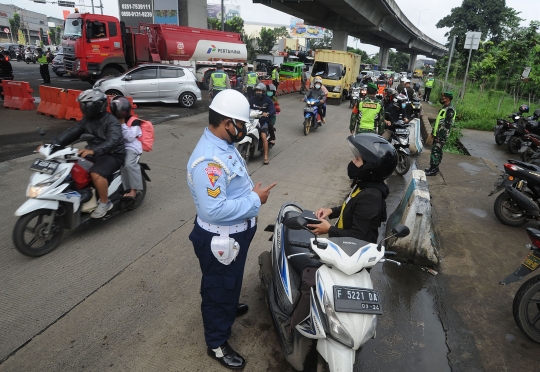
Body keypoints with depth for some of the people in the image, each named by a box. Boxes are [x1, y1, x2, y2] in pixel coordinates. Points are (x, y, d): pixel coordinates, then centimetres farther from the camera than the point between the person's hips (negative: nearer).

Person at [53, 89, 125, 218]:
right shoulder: (86, 120, 9)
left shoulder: (111, 122, -17)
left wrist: (93, 151, -48)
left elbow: (113, 141, -33)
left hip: (113, 155, -8)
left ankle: (105, 202, -12)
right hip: (94, 153, 9)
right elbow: (72, 132, 4)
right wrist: (54, 144, -10)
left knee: (96, 174, -32)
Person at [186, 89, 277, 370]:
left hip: (236, 232, 9)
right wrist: (255, 200, -26)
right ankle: (217, 344, 35)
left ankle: (228, 307, 59)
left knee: (231, 281, 32)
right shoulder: (208, 159, -32)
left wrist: (252, 192, 2)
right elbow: (214, 209, -36)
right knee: (219, 288, 12)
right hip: (220, 238, -9)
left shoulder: (223, 145, 2)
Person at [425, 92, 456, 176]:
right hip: (437, 134, 10)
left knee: (436, 151, -9)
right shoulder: (444, 108, 17)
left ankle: (433, 170, -5)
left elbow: (447, 125, -21)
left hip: (441, 135, -10)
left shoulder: (450, 110, -16)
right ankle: (434, 167, 23)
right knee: (435, 150, 14)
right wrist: (433, 132, 21)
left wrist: (441, 136, -22)